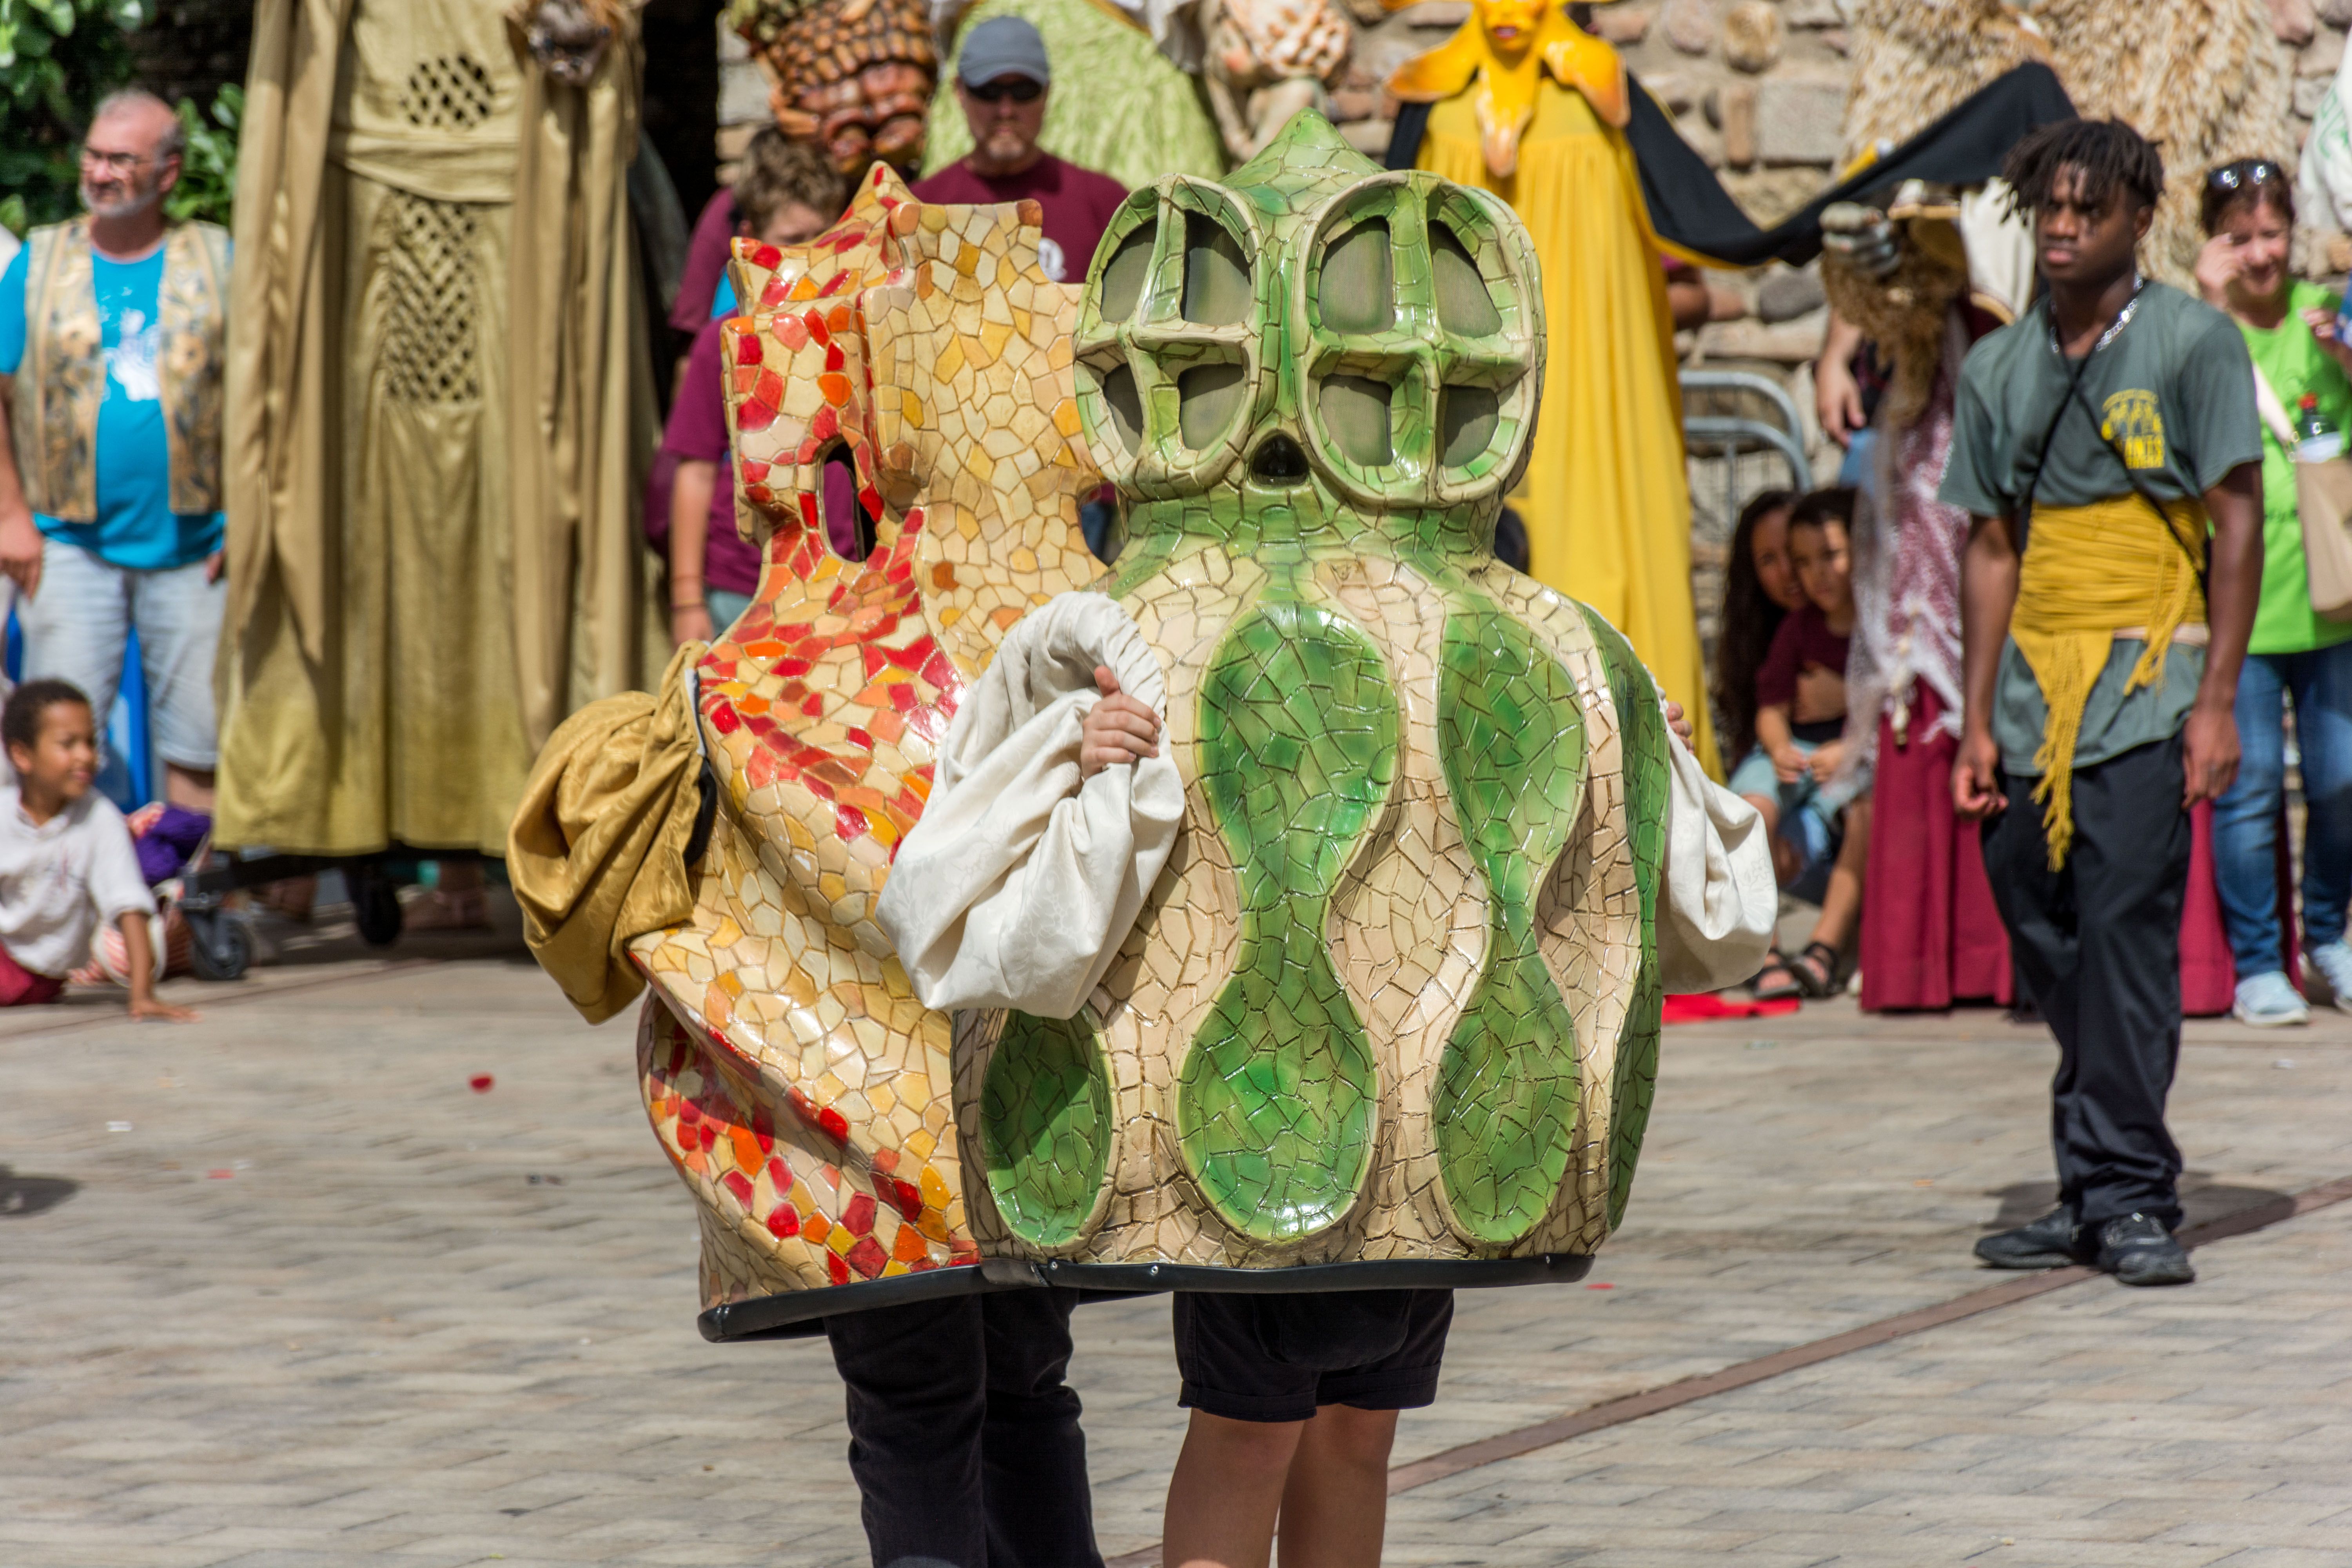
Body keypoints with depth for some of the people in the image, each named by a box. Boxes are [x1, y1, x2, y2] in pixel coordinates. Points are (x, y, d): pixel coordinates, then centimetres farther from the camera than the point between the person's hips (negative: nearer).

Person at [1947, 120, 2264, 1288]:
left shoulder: (2193, 344, -1)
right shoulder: (1999, 368, 12)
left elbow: (2238, 522, -3)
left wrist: (2217, 701, -10)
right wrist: (1977, 725, 10)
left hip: (2145, 685, -5)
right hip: (2033, 687, 5)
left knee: (2125, 933, -11)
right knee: (2045, 940, 6)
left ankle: (2128, 1198, -7)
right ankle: (2092, 1197, 14)